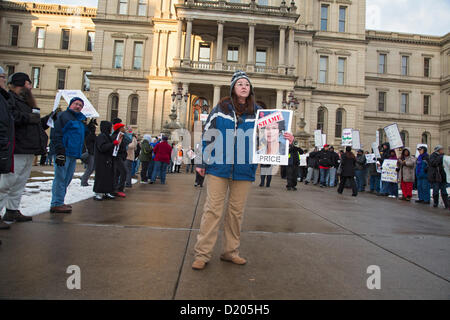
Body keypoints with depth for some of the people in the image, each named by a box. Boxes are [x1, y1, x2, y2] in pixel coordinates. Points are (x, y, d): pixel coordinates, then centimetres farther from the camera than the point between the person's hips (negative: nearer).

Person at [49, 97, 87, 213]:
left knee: (66, 179, 12)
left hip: (74, 154, 8)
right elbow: (55, 135, -12)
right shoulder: (63, 116, -3)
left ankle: (59, 202, 21)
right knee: (60, 179, -6)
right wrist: (60, 153, -18)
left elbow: (85, 135, 28)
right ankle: (56, 204, -1)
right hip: (64, 153, -8)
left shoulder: (81, 119, 22)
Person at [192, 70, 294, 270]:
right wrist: (202, 162, 2)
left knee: (236, 211, 10)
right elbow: (208, 135, 5)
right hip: (219, 167, -2)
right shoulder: (221, 108, 5)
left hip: (244, 170, 2)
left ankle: (231, 252, 24)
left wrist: (283, 139, -11)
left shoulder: (257, 112, 9)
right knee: (212, 209, -2)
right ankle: (202, 254, 7)